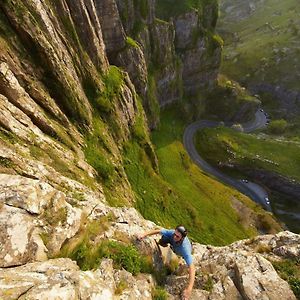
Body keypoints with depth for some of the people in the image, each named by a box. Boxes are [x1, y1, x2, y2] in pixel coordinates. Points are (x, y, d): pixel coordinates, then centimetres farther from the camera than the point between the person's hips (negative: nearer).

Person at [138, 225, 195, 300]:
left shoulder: (185, 249, -51)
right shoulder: (171, 232, -43)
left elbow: (191, 267, -55)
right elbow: (158, 231, -32)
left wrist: (189, 289, -62)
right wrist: (145, 234, -42)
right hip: (173, 245, 2)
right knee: (161, 242, -8)